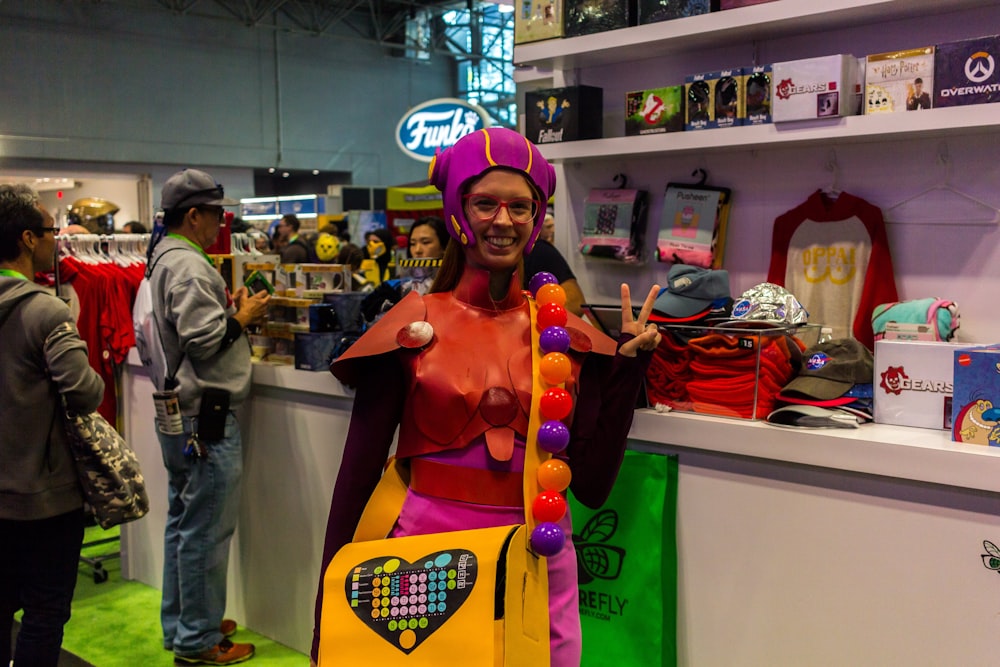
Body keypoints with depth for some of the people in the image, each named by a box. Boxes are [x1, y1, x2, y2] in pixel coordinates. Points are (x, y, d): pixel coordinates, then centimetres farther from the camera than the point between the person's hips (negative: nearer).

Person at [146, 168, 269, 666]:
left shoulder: (164, 259, 15)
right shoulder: (188, 266, -18)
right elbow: (204, 340, -23)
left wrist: (228, 307, 10)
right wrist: (243, 317, -8)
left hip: (178, 413, 11)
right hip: (205, 416, -11)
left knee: (182, 521, 19)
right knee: (206, 530, -2)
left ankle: (179, 625, 31)